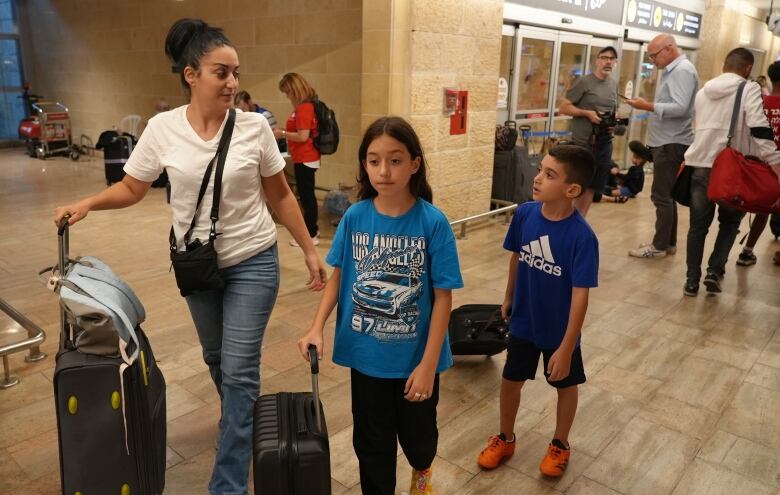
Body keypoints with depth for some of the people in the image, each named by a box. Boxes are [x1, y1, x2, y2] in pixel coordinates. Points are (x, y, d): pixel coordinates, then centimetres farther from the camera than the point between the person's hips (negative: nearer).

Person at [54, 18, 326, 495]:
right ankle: (245, 427, 49)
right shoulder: (162, 128, -8)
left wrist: (311, 251, -1)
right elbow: (132, 188, 4)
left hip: (253, 262, -2)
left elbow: (280, 196, -2)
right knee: (216, 359, 20)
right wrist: (88, 203, -13)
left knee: (239, 369, -3)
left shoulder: (255, 126, -11)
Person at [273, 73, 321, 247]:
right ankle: (312, 229, 28)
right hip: (304, 158, 10)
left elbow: (303, 136, -22)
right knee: (307, 195, 17)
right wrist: (283, 132, 9)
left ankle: (311, 235, 6)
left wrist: (282, 133, -11)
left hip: (305, 159, -10)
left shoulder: (304, 108, -18)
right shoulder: (304, 106, 12)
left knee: (306, 195, -2)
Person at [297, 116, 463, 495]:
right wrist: (317, 328, -8)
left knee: (417, 434, 20)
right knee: (372, 441, 17)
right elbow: (338, 275, 3)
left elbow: (443, 296, -13)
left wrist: (428, 365, -15)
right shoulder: (354, 217, -9)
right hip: (366, 353, 2)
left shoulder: (433, 222, -17)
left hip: (415, 355, -1)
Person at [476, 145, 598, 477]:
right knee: (510, 381, 18)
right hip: (523, 321, 4)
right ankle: (505, 438, 43)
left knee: (565, 385, 20)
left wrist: (566, 349, -22)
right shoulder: (525, 213, -15)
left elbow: (580, 296, -24)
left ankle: (560, 444, 45)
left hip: (559, 329, -3)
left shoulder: (582, 236, -28)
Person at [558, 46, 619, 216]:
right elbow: (563, 108, -9)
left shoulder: (614, 84, 13)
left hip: (604, 143, 6)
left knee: (592, 185, 9)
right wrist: (588, 114, -18)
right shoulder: (584, 82, -7)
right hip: (583, 142, -6)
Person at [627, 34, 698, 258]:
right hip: (667, 141, 10)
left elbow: (680, 108, -23)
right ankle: (668, 242, 22)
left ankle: (659, 246, 2)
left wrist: (647, 106, -22)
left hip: (671, 143, -10)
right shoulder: (673, 70, 17)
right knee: (666, 194, 14)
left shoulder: (682, 70, -14)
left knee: (662, 196, -5)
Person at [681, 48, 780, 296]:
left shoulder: (703, 91, 14)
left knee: (698, 224, 10)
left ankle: (692, 280, 9)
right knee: (730, 222, 16)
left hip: (700, 165, 4)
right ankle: (715, 271, 5)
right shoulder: (750, 89, -5)